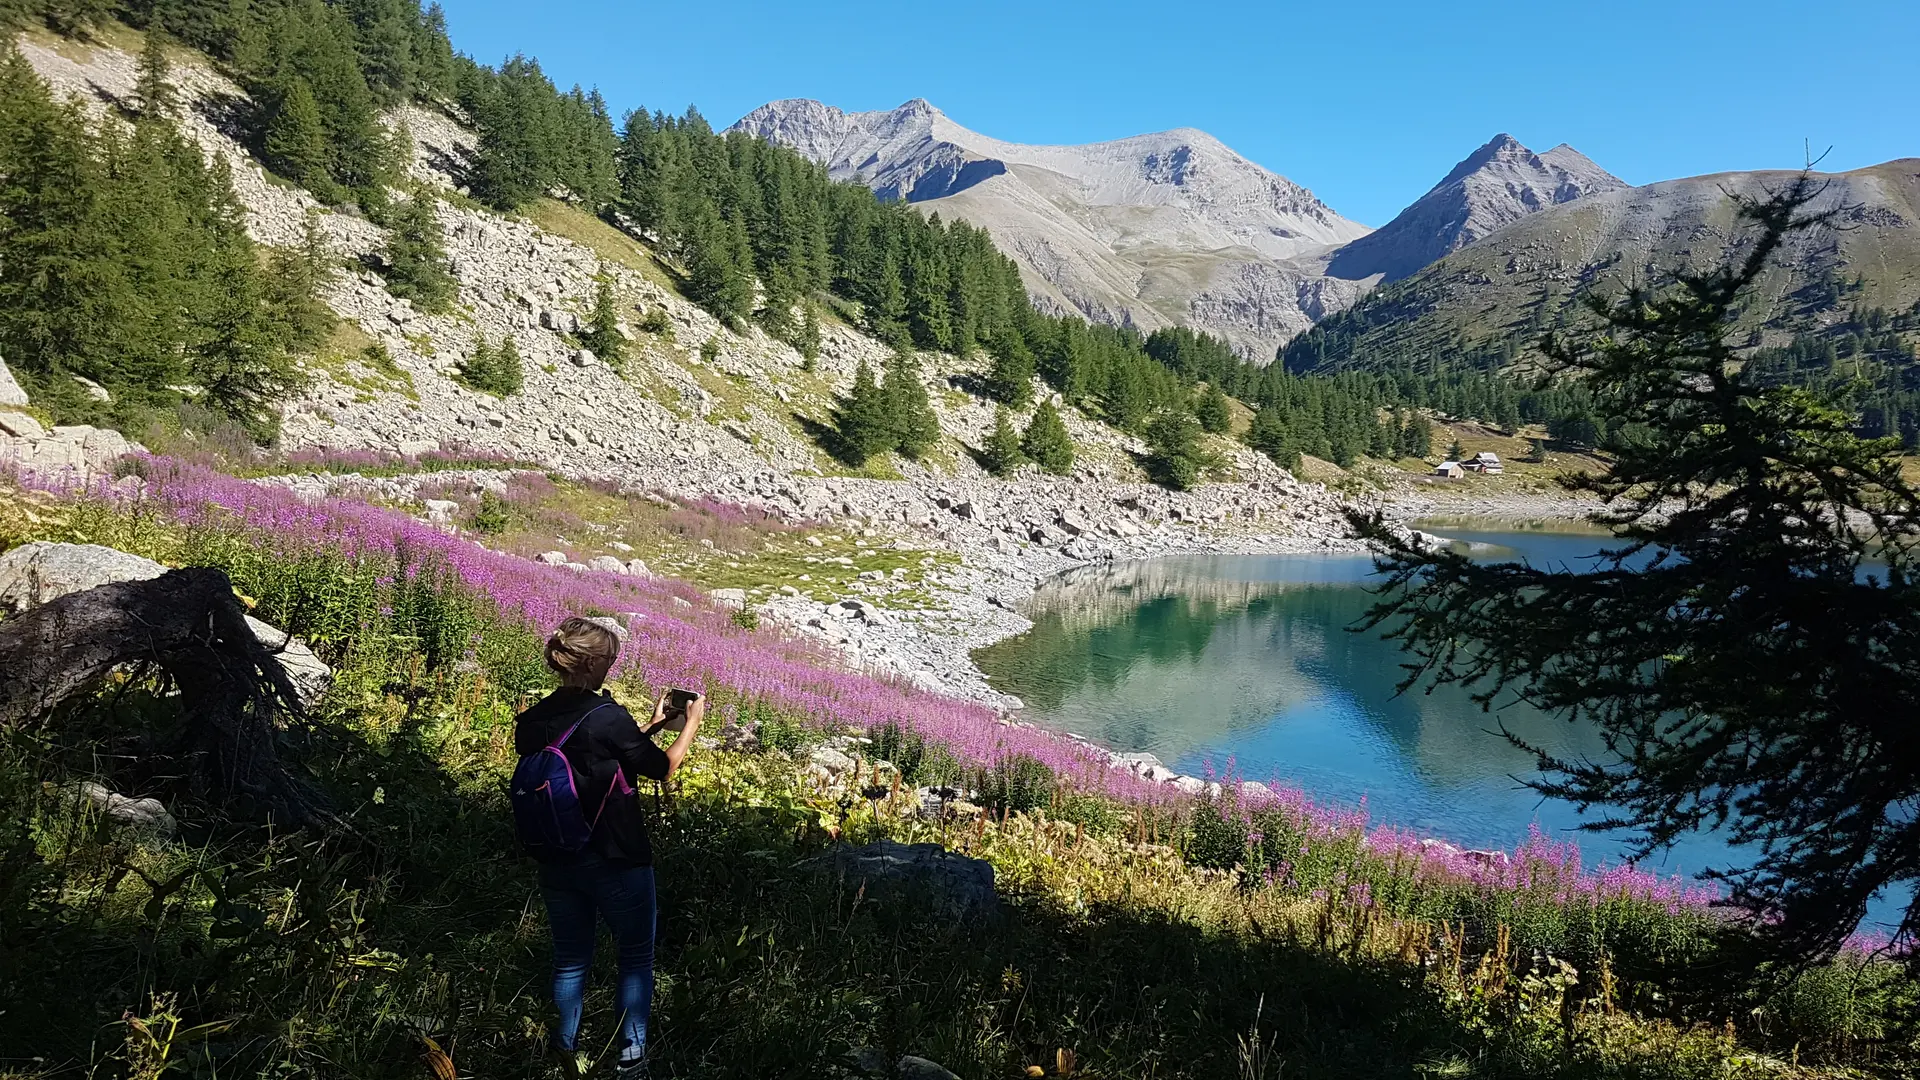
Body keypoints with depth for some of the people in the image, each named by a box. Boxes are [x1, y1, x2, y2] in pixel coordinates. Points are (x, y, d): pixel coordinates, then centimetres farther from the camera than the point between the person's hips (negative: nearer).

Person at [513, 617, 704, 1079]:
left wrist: (652, 725, 14)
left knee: (570, 959, 21)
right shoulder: (607, 716, -22)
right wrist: (692, 721, 6)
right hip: (616, 863, -5)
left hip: (556, 863, 5)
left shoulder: (531, 722, -2)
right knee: (637, 957, 14)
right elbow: (662, 767, -9)